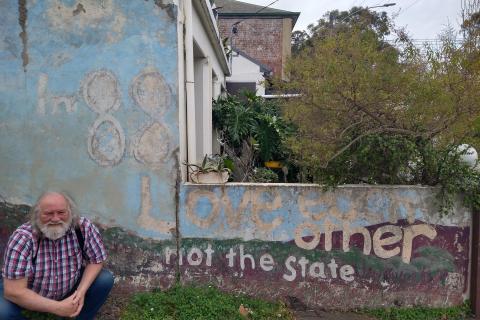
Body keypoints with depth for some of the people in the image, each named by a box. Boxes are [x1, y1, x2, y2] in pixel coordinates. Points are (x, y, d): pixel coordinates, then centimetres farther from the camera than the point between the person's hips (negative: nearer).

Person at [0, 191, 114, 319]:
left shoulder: (84, 227, -23)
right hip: (30, 297, -2)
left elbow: (96, 260, -9)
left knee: (105, 279, -18)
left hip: (69, 289, 2)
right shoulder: (22, 238, -30)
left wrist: (81, 291, -26)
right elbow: (13, 291, -30)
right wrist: (58, 308, -32)